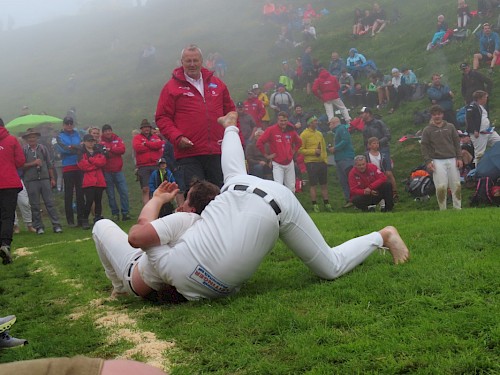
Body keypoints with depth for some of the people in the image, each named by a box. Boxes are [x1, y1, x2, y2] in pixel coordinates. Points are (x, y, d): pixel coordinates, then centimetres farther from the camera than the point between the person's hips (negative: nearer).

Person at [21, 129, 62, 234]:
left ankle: (56, 225, 0)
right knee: (35, 205, 3)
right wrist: (33, 163, -14)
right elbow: (21, 165, -5)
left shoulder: (43, 148, 9)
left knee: (50, 203, -1)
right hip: (31, 181, -2)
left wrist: (52, 178, 10)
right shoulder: (24, 150, 1)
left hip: (44, 178, 2)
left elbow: (49, 164, 12)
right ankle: (39, 227, 11)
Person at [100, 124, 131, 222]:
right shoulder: (100, 141, 1)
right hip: (106, 172, -1)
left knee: (124, 191, -4)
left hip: (118, 171, 1)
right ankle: (115, 213, 13)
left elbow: (122, 149, -9)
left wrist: (110, 149, -16)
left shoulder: (118, 140, 7)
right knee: (110, 194, 4)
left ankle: (125, 213, 3)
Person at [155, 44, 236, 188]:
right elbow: (162, 118, 0)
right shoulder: (172, 87, 3)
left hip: (217, 153, 4)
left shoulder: (217, 83, 15)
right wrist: (177, 137, -14)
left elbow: (230, 111, 22)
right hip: (188, 154, -4)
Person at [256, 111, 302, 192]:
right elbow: (259, 142, -11)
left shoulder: (291, 131, 3)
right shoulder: (271, 130, -11)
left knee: (291, 187, 12)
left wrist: (293, 151, 10)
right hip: (277, 164, -5)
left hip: (289, 163, 5)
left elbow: (299, 142, 22)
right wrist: (266, 155, -7)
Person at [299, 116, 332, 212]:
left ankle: (326, 203, 17)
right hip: (311, 162, -6)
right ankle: (314, 205, 5)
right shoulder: (304, 134, -6)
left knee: (324, 184, 9)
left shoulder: (319, 134, 14)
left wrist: (325, 159, 10)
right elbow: (300, 150, -11)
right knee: (313, 184, -1)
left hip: (322, 162, 6)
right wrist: (313, 151, -16)